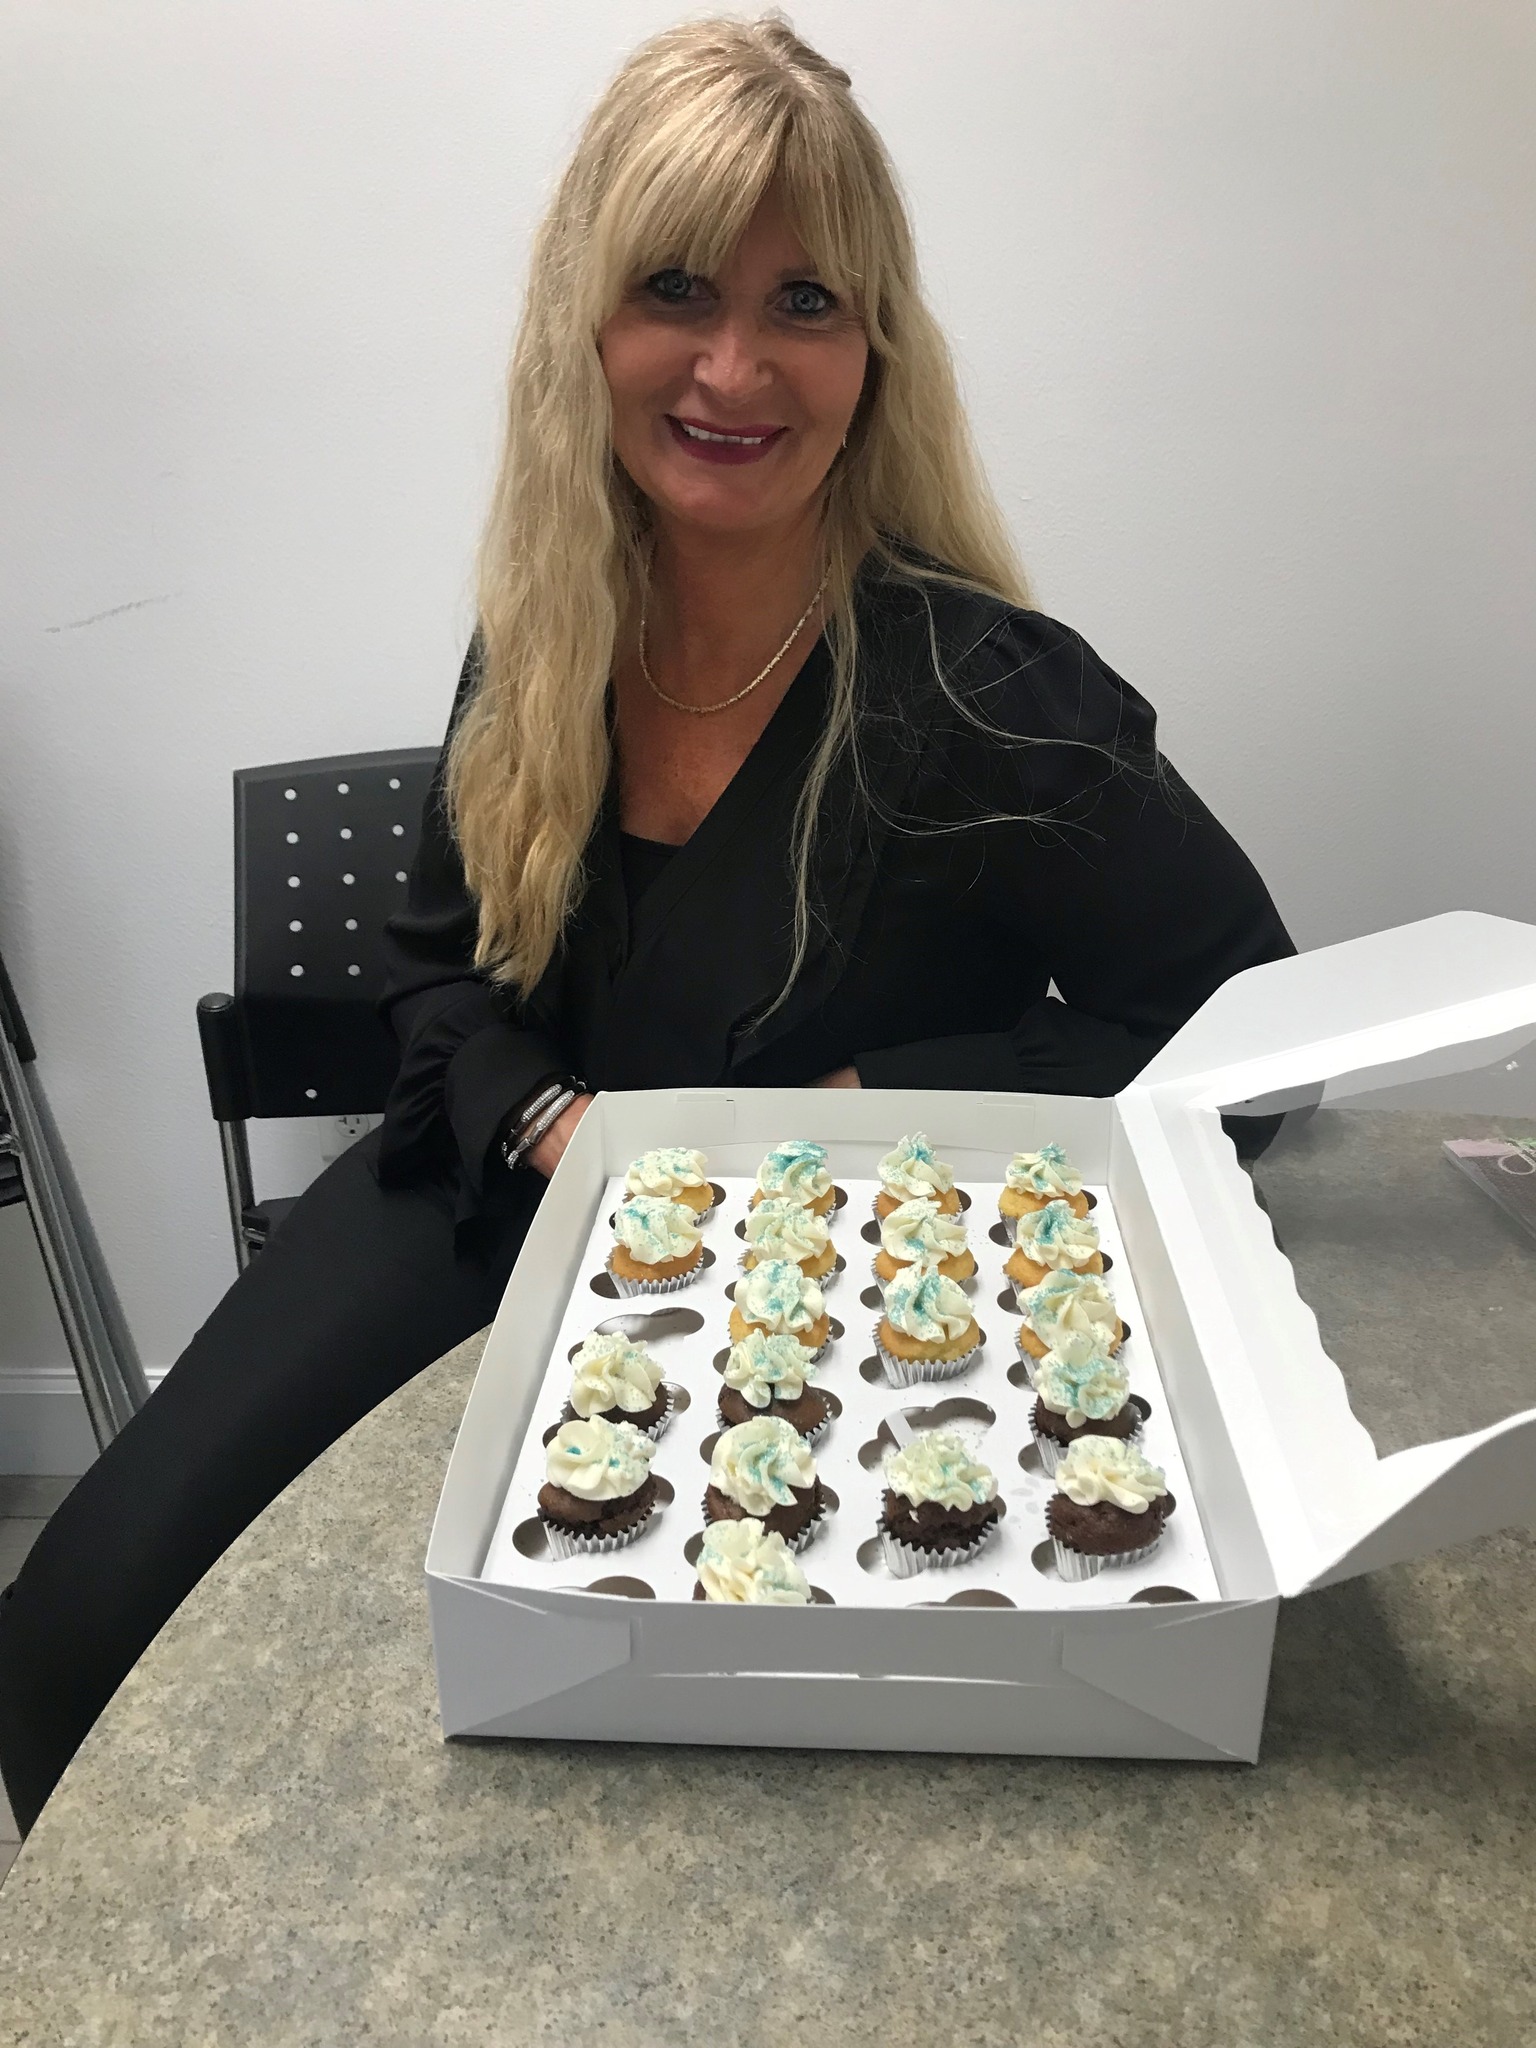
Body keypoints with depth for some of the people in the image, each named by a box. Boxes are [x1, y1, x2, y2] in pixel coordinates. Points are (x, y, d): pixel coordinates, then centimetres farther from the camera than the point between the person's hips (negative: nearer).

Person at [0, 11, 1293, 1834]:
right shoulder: (543, 638, -3)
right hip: (506, 1199, 4)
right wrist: (552, 1123, -13)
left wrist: (855, 1111, -19)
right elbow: (441, 963, 9)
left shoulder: (988, 699, -19)